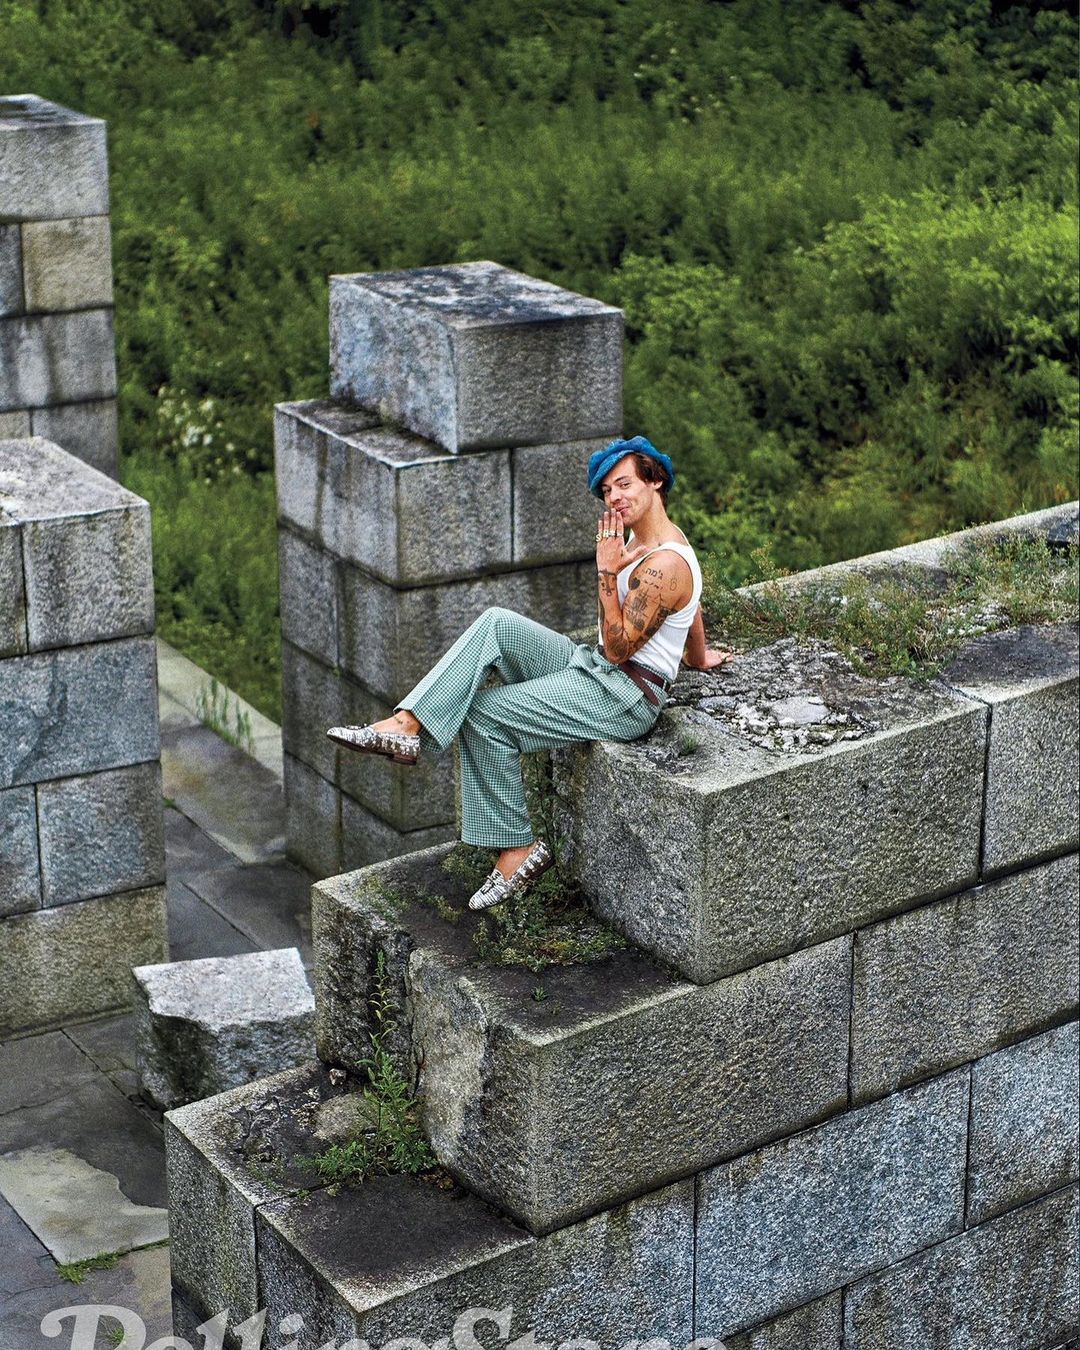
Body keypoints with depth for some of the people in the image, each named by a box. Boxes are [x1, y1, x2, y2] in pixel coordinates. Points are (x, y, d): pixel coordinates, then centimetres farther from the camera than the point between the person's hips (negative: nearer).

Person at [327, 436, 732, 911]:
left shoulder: (665, 565, -19)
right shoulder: (643, 541, 13)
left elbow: (618, 647, -21)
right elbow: (691, 609, 29)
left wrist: (607, 570, -21)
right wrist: (700, 657, 47)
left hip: (625, 697, -10)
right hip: (594, 667, 10)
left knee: (486, 713, -17)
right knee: (496, 625, -12)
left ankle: (516, 850, -8)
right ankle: (407, 725, -21)